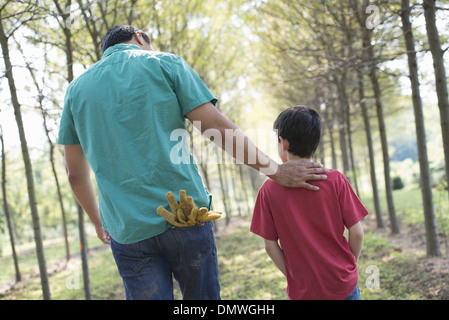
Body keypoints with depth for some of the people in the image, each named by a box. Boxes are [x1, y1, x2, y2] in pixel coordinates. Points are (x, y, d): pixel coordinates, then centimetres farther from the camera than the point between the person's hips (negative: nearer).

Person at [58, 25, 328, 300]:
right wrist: (275, 170, 5)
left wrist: (99, 222, 30)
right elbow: (219, 128, -3)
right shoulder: (165, 64, 2)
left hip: (127, 233, 2)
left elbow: (76, 174, 16)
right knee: (203, 298, 14)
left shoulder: (76, 90, 12)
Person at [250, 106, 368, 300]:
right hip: (343, 285, 0)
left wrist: (292, 276, 7)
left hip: (303, 291, 0)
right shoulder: (335, 180, -8)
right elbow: (357, 233, -5)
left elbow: (270, 246, -6)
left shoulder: (269, 190, -9)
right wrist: (350, 266, 10)